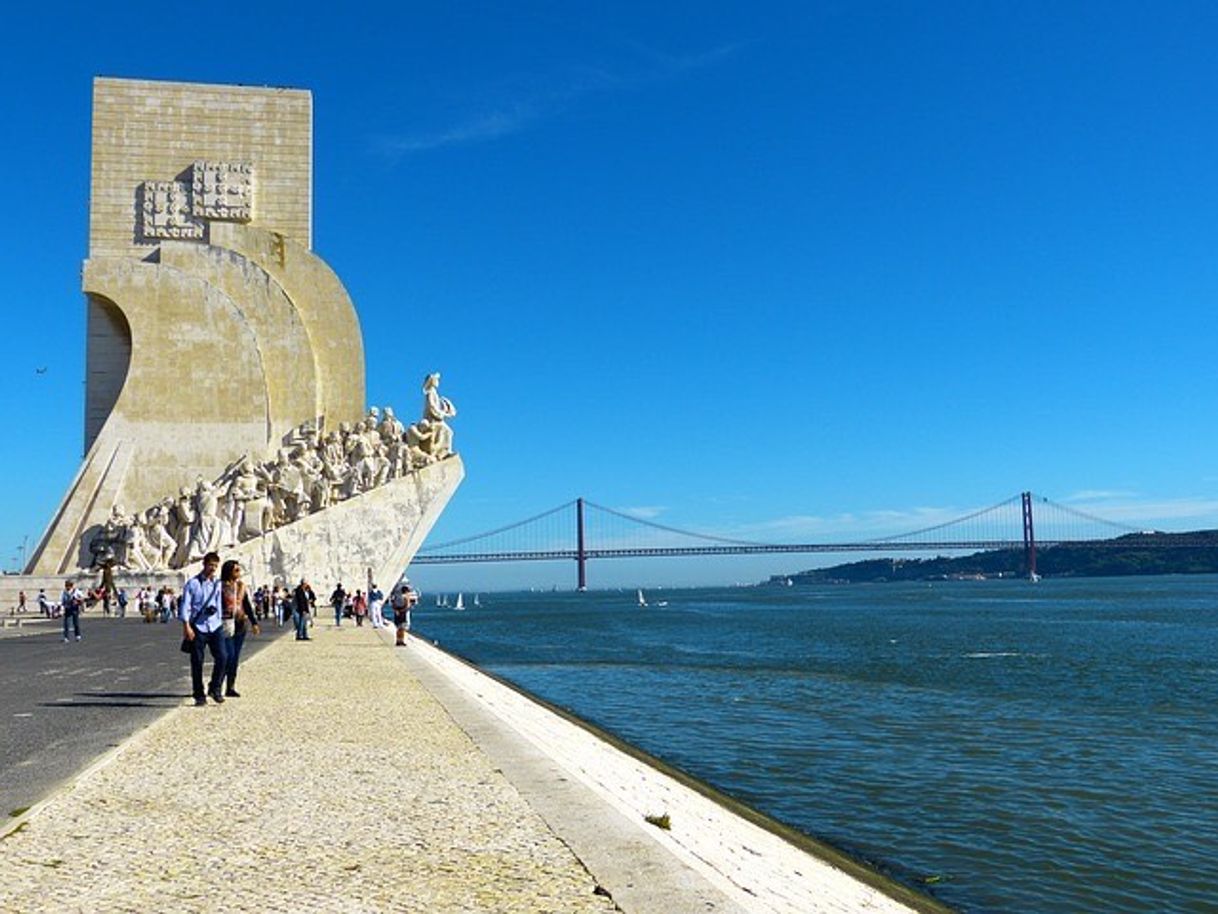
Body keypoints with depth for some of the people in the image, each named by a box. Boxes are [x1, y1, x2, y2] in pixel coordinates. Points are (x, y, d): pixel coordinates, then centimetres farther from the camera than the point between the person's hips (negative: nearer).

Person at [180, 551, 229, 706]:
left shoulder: (217, 584, 11)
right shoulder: (192, 583, -3)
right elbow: (185, 606, -4)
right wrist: (187, 626, -11)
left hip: (215, 626, 3)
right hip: (198, 627, -3)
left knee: (222, 657, -9)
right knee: (197, 662, 2)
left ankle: (215, 688, 8)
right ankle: (199, 695, 12)